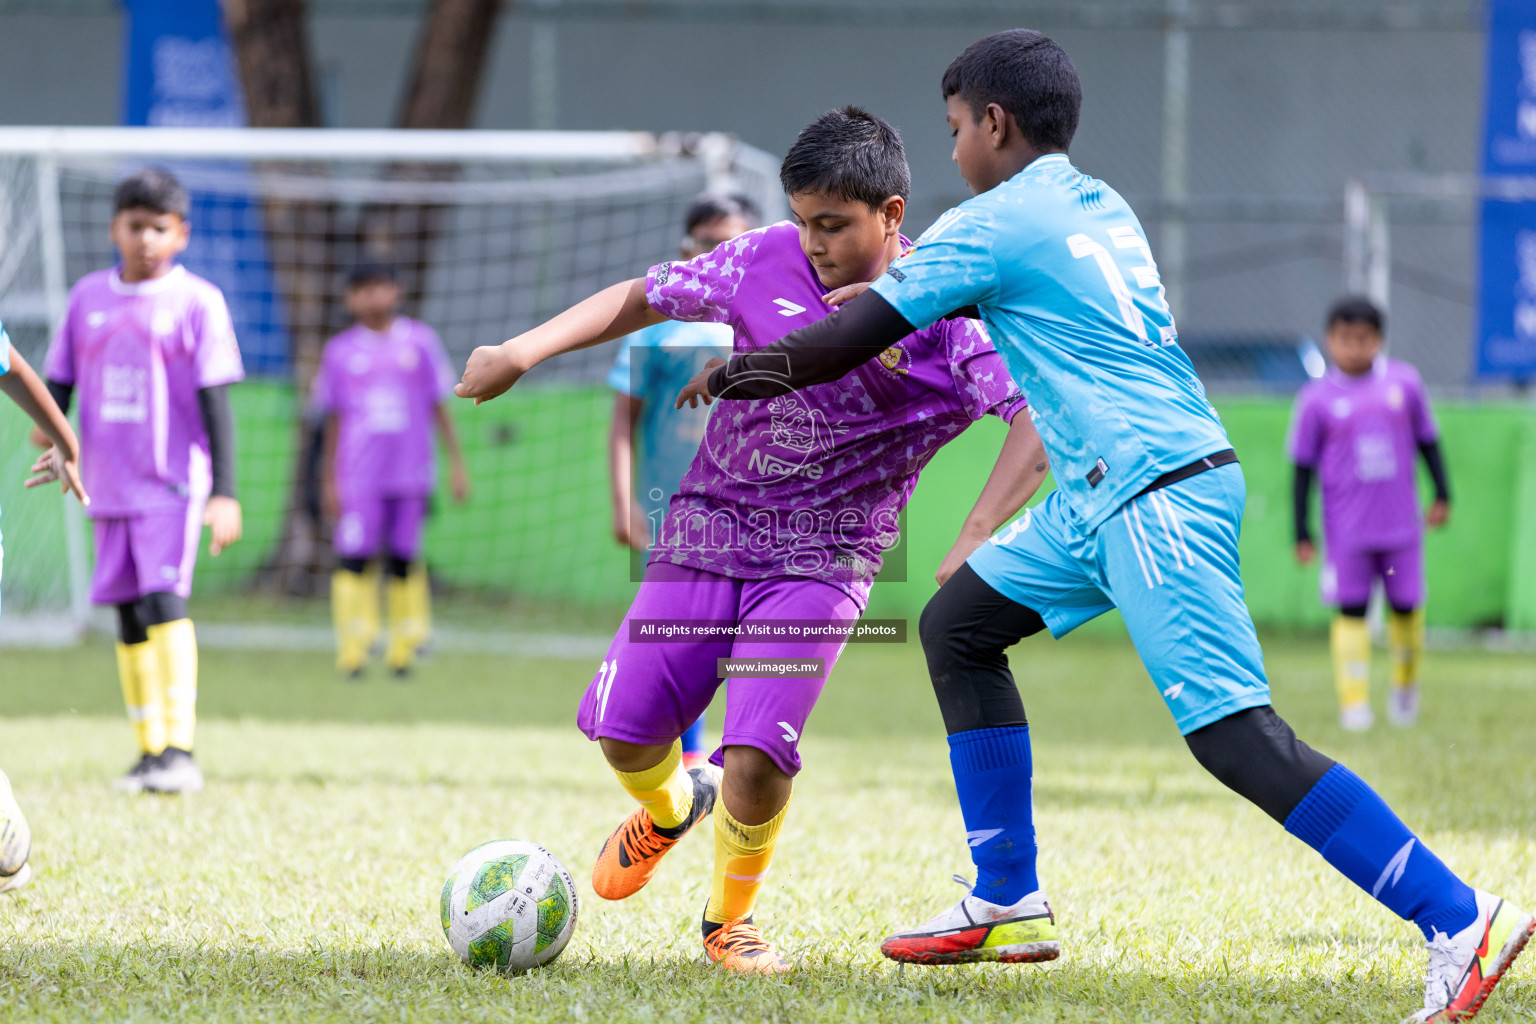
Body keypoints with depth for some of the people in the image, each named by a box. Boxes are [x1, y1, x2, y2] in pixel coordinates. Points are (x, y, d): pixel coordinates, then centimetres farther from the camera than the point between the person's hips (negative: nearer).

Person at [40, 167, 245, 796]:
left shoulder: (197, 301, -2)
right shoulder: (87, 297, 10)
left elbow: (215, 402, -4)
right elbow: (58, 385, 15)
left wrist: (224, 493, -9)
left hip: (173, 484, -5)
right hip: (108, 484, 5)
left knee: (163, 601, -19)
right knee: (128, 616, 8)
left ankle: (179, 750, -22)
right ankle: (148, 750, 15)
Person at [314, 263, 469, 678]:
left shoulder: (420, 341, 6)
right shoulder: (340, 351, 6)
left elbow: (439, 406, 10)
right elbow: (333, 420, 11)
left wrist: (456, 461, 5)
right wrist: (329, 481, 11)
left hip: (412, 471, 1)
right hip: (359, 477, -1)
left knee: (404, 559, 3)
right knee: (354, 557, -9)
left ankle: (405, 645, 13)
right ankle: (354, 646, -5)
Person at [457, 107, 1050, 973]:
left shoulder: (946, 313, -14)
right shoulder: (766, 261, -4)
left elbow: (1044, 420, -22)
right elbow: (644, 298, 10)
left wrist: (976, 539, -34)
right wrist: (522, 351, 3)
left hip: (823, 553, -3)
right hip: (709, 523, 3)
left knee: (757, 755, -19)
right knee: (621, 727, -4)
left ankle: (731, 918, 11)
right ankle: (670, 807, 35)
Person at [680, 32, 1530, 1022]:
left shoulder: (990, 226, -6)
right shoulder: (1101, 207, 18)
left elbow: (840, 349, -4)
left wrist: (729, 375, 11)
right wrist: (899, 287, 42)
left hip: (1156, 493, -10)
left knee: (1236, 735, -16)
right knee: (958, 626, 17)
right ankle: (1009, 904, 19)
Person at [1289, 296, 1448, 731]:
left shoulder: (1403, 382, 1)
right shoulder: (1317, 399, -5)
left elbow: (1427, 440, 13)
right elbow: (1302, 467, -1)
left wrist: (1442, 494, 7)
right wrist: (1301, 534, -3)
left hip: (1401, 523, 2)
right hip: (1346, 528, -2)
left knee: (1407, 606, 8)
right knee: (1351, 612, -3)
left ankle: (1406, 685, 32)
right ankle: (1355, 703, 1)